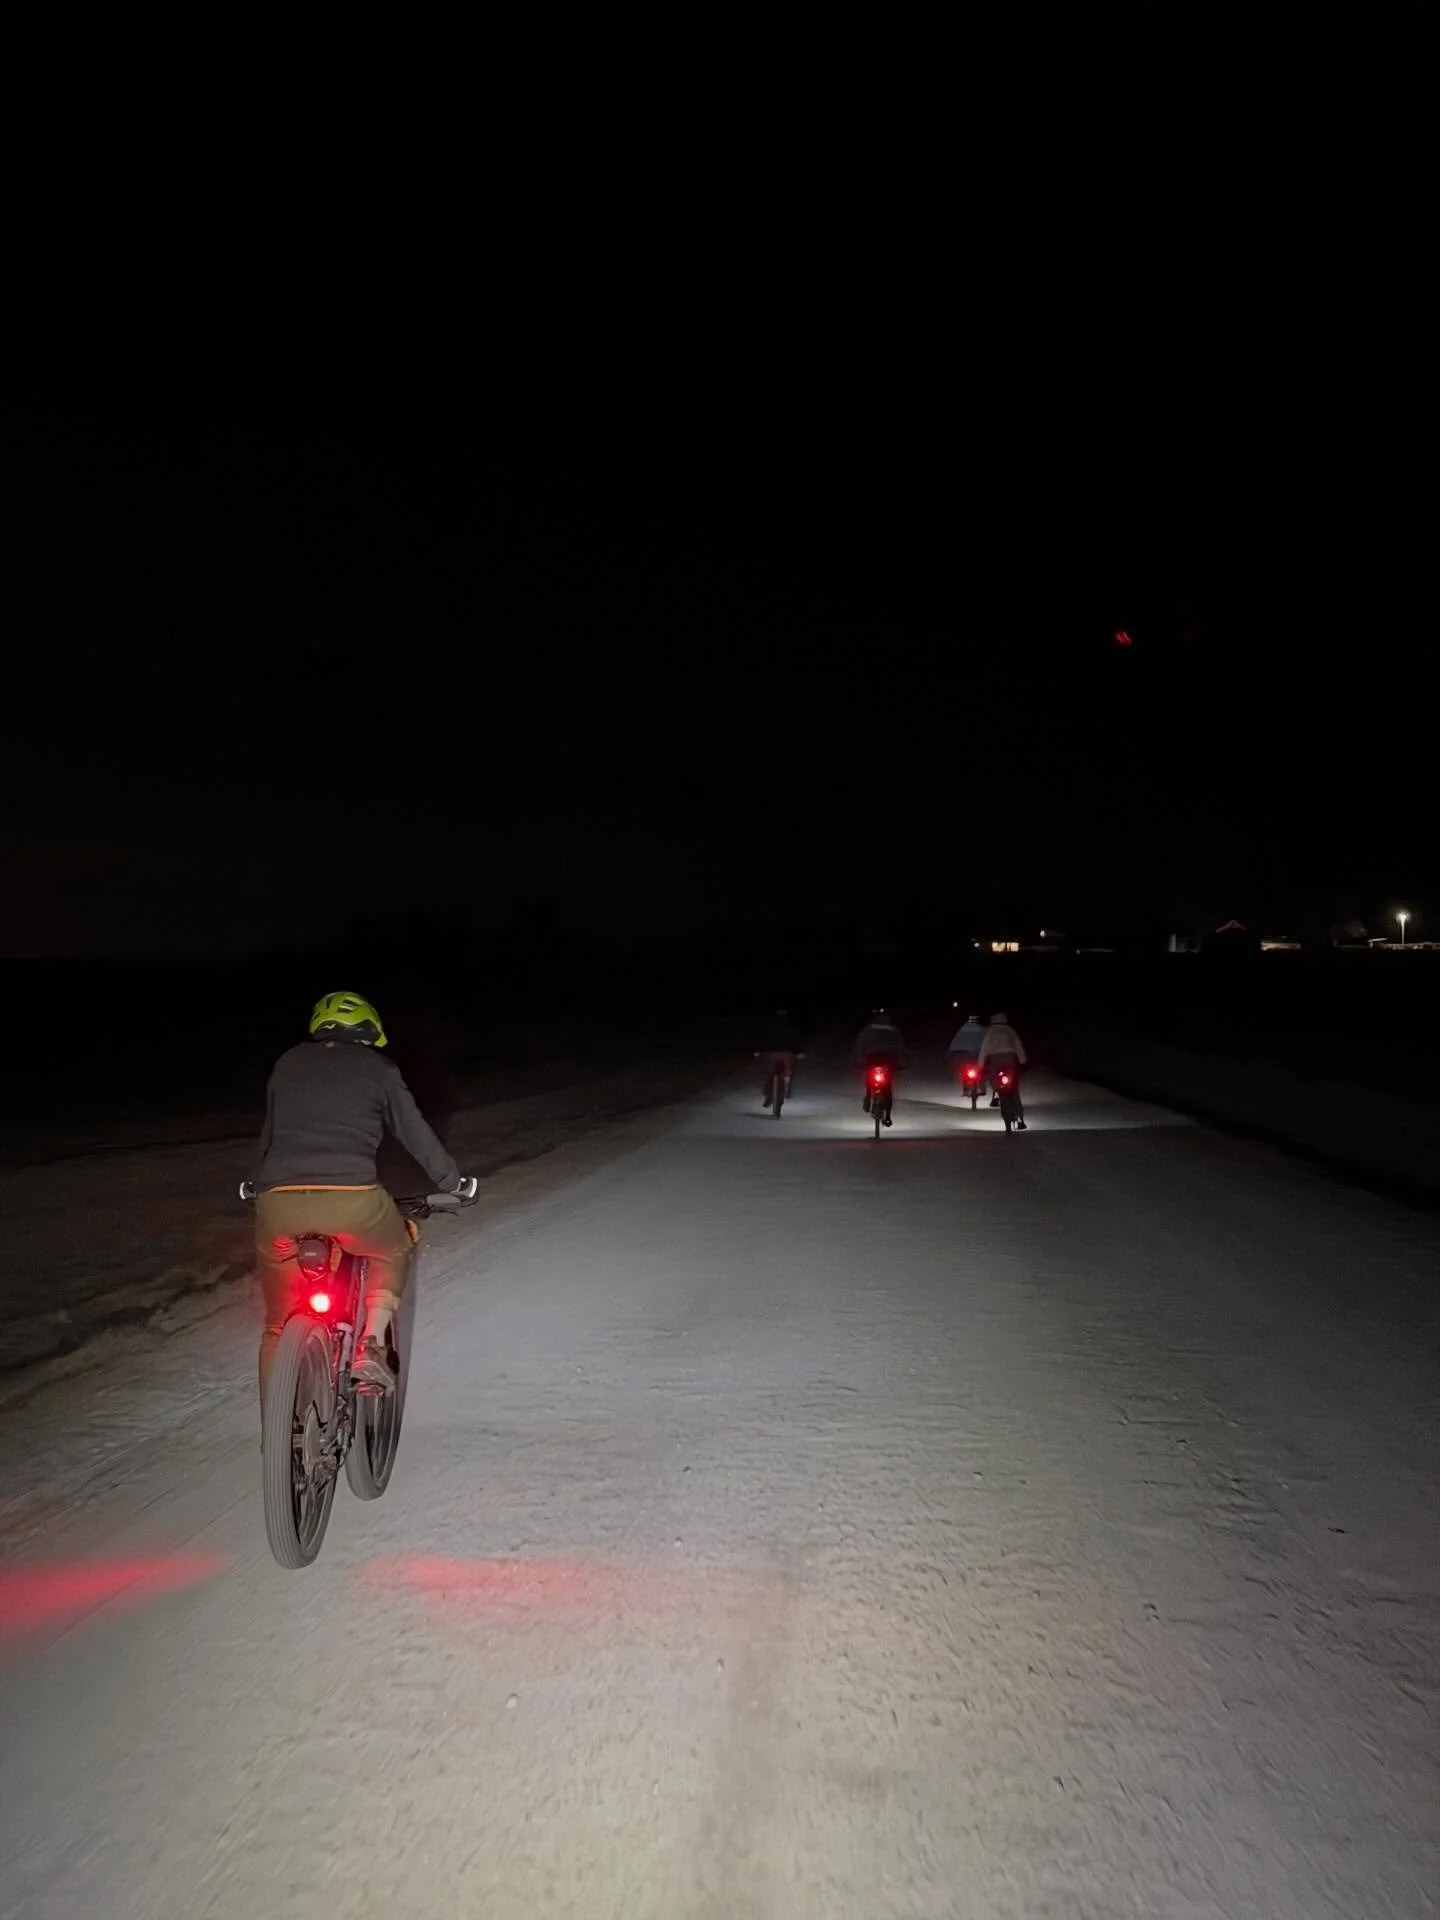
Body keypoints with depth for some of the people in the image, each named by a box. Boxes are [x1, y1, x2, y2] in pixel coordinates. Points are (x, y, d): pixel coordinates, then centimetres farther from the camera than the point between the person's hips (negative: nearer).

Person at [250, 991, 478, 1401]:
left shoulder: (287, 1064, 22)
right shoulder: (378, 1069, 14)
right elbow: (416, 1134, 17)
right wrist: (454, 1183, 32)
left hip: (279, 1202, 3)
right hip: (351, 1200, -3)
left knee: (279, 1324, 20)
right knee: (393, 1248, 30)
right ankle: (371, 1345, 13)